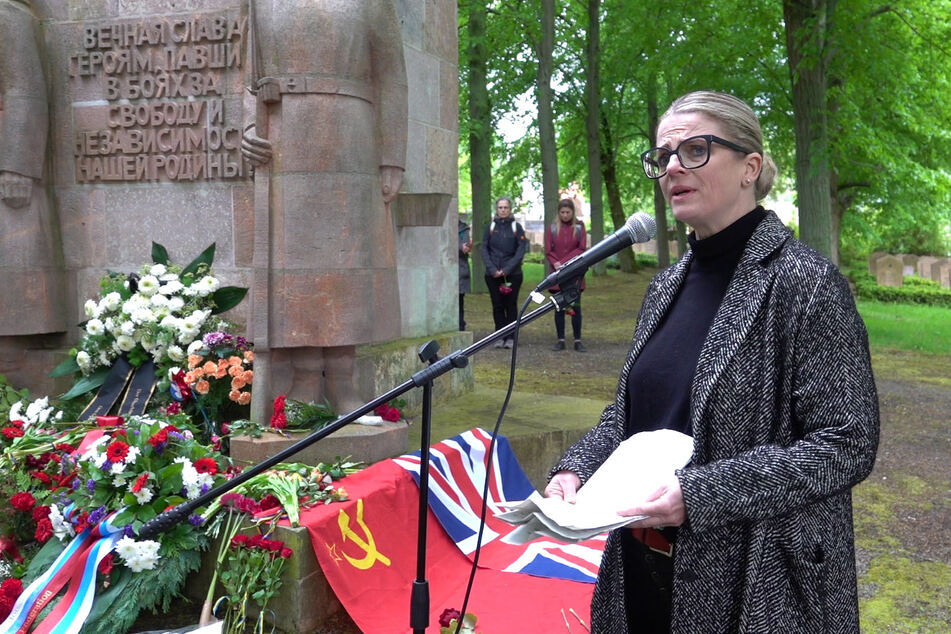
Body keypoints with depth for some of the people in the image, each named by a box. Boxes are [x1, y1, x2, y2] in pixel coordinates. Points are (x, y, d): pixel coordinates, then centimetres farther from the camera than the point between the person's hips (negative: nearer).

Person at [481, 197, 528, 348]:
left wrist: (507, 269, -11)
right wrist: (492, 269, -8)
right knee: (497, 306, 3)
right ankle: (500, 337, 11)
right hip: (493, 274, 1)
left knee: (511, 305, 1)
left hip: (513, 273, -1)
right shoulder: (491, 227, 7)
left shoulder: (516, 227, 2)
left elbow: (521, 250, -3)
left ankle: (511, 337, 6)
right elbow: (484, 249, 4)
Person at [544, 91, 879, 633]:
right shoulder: (668, 285, 7)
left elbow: (847, 447, -18)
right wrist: (577, 468, -4)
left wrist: (698, 492, -24)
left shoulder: (806, 282, -15)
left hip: (757, 587, -6)